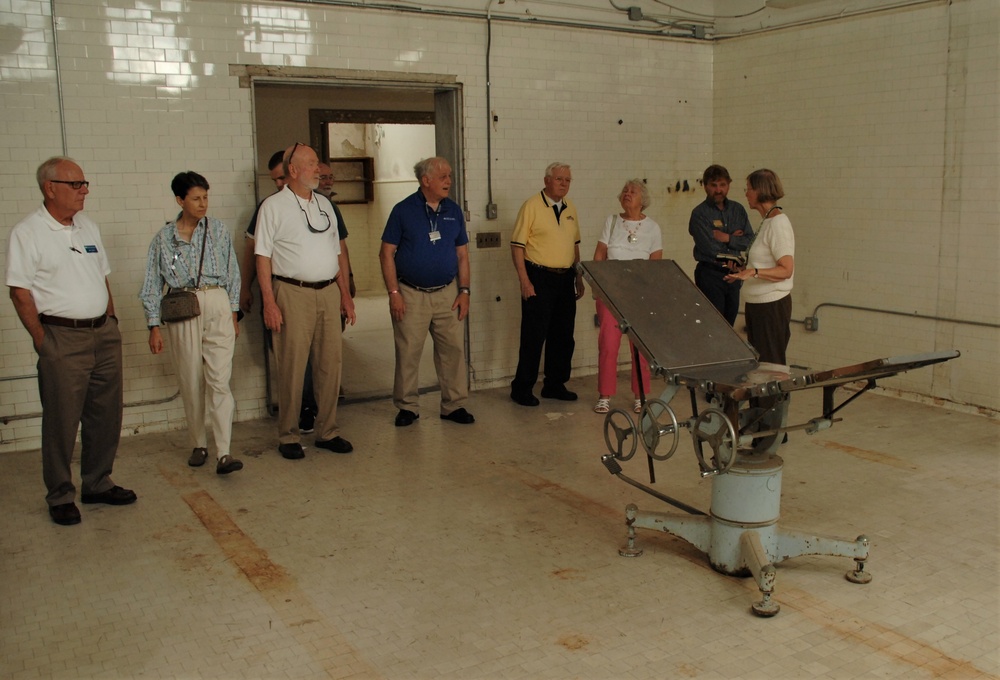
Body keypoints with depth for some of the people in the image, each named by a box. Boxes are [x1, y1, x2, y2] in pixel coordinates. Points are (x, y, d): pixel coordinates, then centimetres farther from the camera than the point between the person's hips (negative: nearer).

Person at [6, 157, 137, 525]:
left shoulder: (88, 226, 12)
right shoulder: (27, 232, -7)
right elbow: (20, 292, -9)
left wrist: (111, 324, 11)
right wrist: (42, 341, -12)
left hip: (104, 333, 6)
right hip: (62, 338, -6)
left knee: (105, 415, 11)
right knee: (62, 421, 2)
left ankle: (97, 483, 26)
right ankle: (60, 496, 15)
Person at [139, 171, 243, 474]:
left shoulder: (218, 230, 6)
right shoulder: (164, 237, 4)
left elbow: (233, 273, 11)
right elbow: (152, 285, 6)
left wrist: (233, 313, 8)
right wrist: (154, 326, 2)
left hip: (217, 307, 0)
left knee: (219, 380, -8)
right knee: (191, 382, 7)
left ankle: (224, 453, -12)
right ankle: (198, 444, 23)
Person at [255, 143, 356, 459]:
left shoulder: (324, 204, 16)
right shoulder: (274, 206, -1)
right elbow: (263, 257, -5)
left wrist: (345, 294, 14)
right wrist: (269, 303, -13)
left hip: (329, 292, 5)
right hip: (293, 293, -5)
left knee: (329, 365, 7)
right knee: (292, 368, -2)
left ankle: (328, 431, 18)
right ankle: (288, 436, 10)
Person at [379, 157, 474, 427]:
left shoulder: (453, 211, 7)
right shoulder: (403, 210, -4)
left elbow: (462, 254, 11)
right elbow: (386, 253, -4)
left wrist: (464, 291, 3)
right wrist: (394, 293, -9)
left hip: (447, 293, 3)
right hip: (411, 294, -3)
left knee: (453, 349, 4)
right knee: (408, 352, 2)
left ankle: (454, 405, 16)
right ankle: (407, 407, 16)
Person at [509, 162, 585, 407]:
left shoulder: (570, 208, 12)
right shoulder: (532, 206, -8)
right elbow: (517, 246, -11)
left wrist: (579, 277, 17)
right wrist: (524, 281, -16)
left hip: (565, 279, 7)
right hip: (539, 279, -6)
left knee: (563, 336, 10)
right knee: (534, 336, -3)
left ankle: (555, 385, 22)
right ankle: (522, 388, 8)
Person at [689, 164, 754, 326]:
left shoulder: (737, 209, 7)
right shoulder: (699, 213, -10)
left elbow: (750, 241, 0)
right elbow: (710, 248, -19)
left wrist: (727, 238, -13)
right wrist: (735, 238, -6)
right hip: (710, 274, -5)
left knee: (730, 322, 13)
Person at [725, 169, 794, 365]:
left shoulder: (778, 223, -16)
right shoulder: (768, 222, 14)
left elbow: (786, 270, -23)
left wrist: (754, 272, -33)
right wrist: (744, 269, 17)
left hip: (771, 305, -10)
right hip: (757, 303, 10)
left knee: (770, 363, -4)